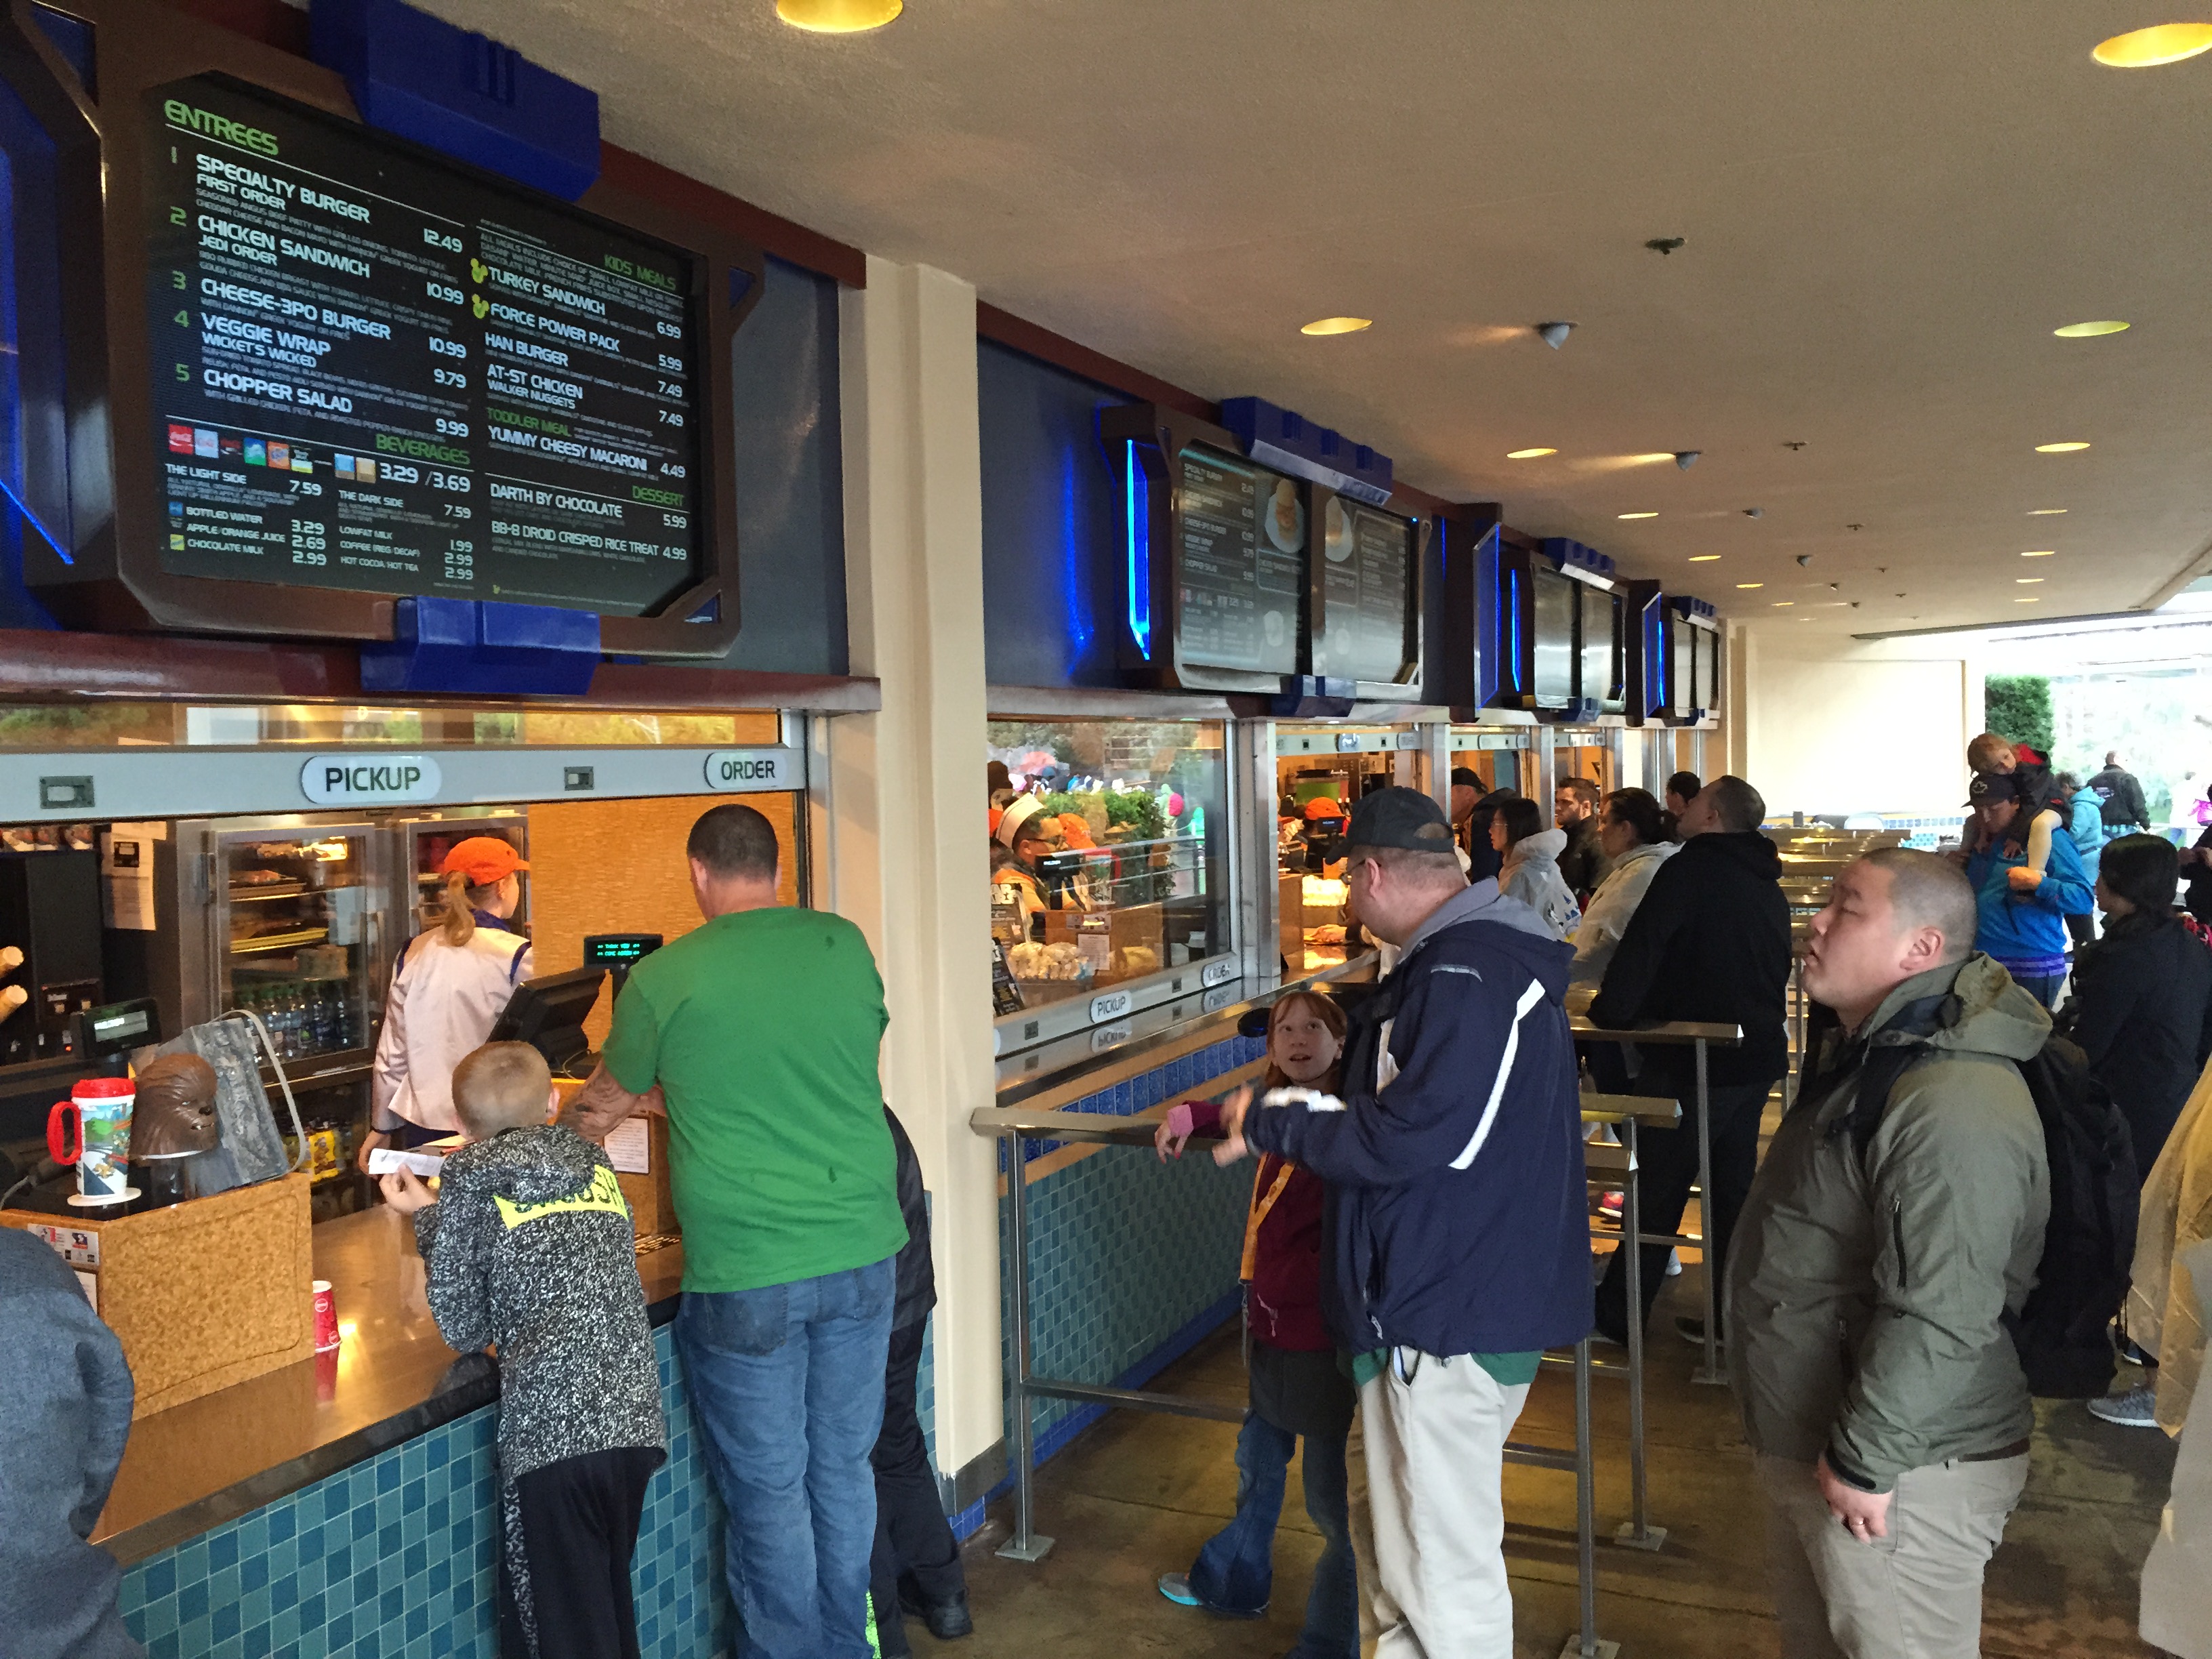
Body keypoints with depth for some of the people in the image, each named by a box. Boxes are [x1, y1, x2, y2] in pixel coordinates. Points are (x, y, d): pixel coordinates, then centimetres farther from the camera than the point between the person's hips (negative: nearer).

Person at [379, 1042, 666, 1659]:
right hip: (635, 1420, 5)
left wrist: (427, 1216, 18)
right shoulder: (593, 1161, 16)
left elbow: (465, 1330, 6)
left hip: (553, 1432, -5)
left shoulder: (472, 1176, 3)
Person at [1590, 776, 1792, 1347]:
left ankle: (1616, 1316, 9)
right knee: (1733, 1186, 15)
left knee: (1658, 1190, 0)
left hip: (1695, 1062, -8)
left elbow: (1642, 945, -20)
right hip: (1758, 1056, 8)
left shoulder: (1692, 869, -14)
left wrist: (1609, 1012, -11)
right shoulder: (1768, 887, 12)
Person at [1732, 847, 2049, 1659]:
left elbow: (1938, 1315, -31)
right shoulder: (1866, 1053, 8)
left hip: (1902, 1468, -10)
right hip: (1801, 1439, 10)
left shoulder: (1954, 1104, -28)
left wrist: (1865, 1460, -24)